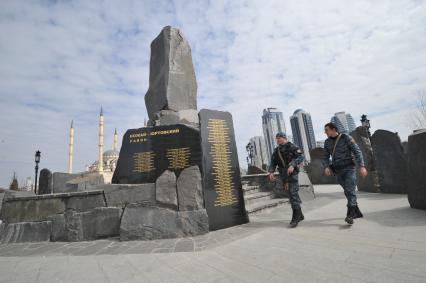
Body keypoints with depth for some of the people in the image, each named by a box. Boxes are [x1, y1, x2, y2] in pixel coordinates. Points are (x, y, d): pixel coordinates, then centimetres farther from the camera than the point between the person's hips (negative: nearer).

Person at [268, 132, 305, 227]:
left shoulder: (291, 147, -4)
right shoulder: (276, 150, 13)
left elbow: (301, 157, -14)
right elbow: (273, 162, 7)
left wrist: (292, 165, -30)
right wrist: (271, 172, -11)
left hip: (292, 173, -6)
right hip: (284, 176, 6)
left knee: (293, 195, -11)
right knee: (292, 195, 12)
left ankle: (295, 218, -6)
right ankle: (300, 215, 25)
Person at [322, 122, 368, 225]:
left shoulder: (346, 138, -4)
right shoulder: (327, 142, 8)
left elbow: (357, 151, -7)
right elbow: (326, 157, 9)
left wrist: (361, 166, -17)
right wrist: (326, 167, -10)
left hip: (349, 168, -4)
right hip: (338, 170, 5)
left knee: (350, 191, -13)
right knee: (347, 192, 11)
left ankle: (350, 215, -15)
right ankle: (357, 212, 27)